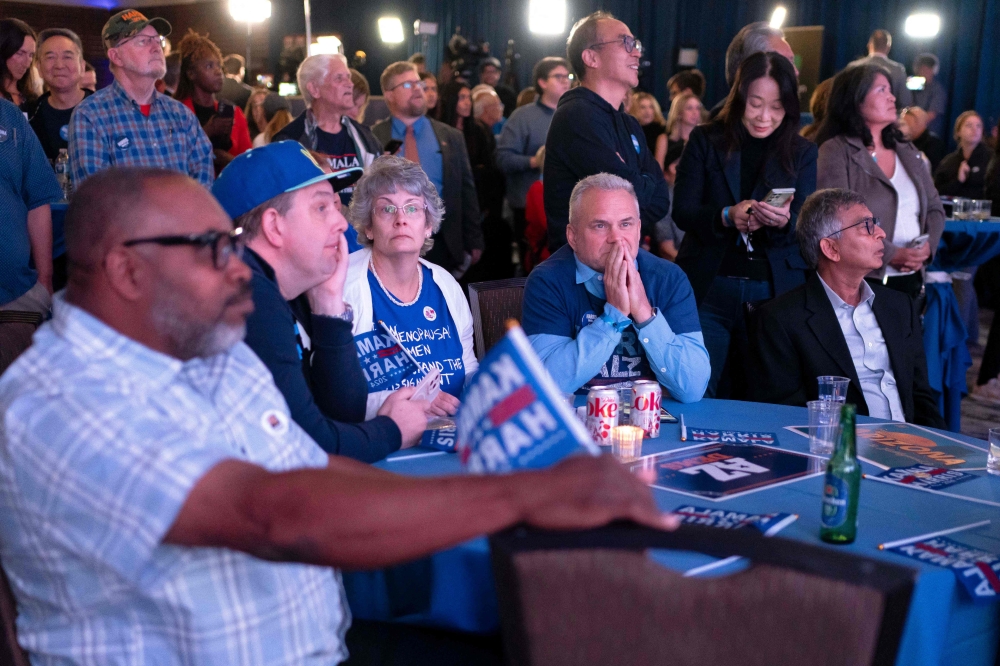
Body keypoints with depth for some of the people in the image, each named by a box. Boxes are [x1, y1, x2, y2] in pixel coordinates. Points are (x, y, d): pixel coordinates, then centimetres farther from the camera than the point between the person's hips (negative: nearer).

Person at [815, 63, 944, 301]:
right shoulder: (836, 152, -8)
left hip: (911, 278, 6)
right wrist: (891, 255, -20)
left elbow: (935, 207, 16)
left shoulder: (908, 152, 15)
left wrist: (928, 246, -4)